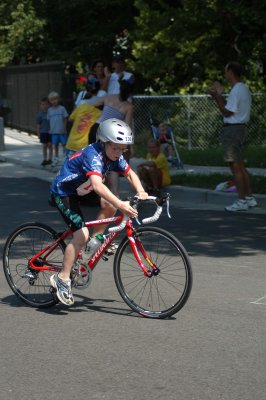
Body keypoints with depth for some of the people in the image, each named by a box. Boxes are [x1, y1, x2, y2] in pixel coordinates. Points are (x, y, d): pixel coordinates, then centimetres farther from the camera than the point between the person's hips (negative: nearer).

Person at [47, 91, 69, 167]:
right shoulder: (49, 110, 6)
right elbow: (49, 120, 10)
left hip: (61, 131, -3)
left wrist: (64, 128, -9)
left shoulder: (62, 108, -4)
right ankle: (56, 160, 18)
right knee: (55, 145, 10)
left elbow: (65, 118, -2)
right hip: (54, 131, 3)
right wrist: (50, 129, 5)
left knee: (64, 144, 0)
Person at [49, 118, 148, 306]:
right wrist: (121, 205, -56)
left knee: (110, 204, -10)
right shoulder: (93, 155, -32)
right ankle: (62, 279, -11)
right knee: (81, 234, -19)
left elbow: (130, 173, 5)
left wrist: (141, 191, -16)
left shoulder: (114, 156, -7)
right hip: (63, 193, -8)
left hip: (81, 191, 8)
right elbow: (98, 185, -47)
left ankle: (95, 242, 8)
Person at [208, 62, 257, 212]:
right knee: (240, 165, 15)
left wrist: (217, 96, -11)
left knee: (235, 166, -7)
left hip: (233, 129, -10)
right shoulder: (244, 88, 16)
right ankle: (250, 197, 17)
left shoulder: (236, 90, -16)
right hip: (240, 127, 10)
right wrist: (219, 95, 19)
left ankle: (241, 201, -5)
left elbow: (227, 112, -17)